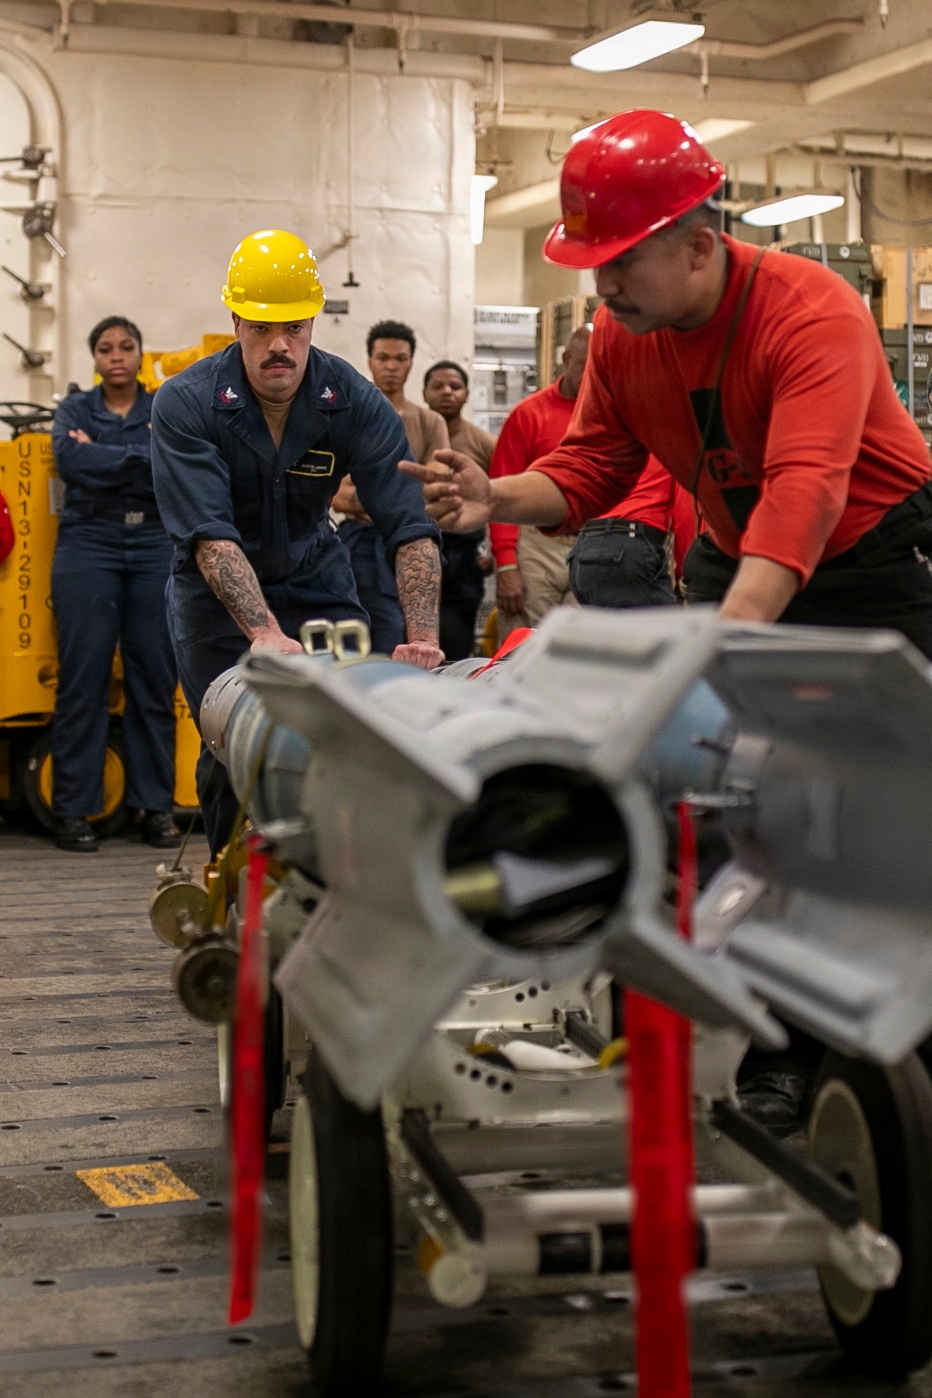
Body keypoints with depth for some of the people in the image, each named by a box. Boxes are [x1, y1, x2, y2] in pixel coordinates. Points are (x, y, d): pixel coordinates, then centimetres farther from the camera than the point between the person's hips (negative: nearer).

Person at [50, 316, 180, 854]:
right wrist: (142, 460, -8)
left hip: (156, 546, 1)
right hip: (90, 544, -1)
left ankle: (157, 806, 7)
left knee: (155, 679, 0)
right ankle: (74, 810, 1)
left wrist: (102, 457, -7)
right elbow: (71, 459, -9)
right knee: (83, 679, -3)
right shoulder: (76, 410, 11)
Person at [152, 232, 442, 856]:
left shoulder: (356, 401, -16)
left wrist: (423, 637, -36)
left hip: (317, 581, 2)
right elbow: (210, 534, -31)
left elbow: (410, 528, -22)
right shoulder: (186, 404, -21)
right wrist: (265, 633, -44)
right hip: (217, 593, -2)